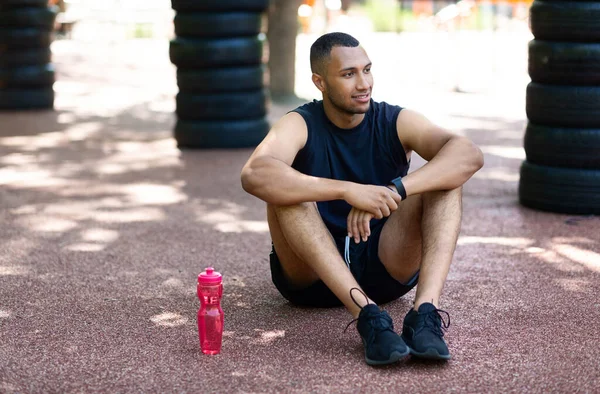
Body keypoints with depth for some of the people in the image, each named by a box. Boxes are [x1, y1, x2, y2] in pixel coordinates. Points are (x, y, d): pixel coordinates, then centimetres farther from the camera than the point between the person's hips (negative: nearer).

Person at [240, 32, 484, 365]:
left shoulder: (396, 122, -4)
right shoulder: (300, 125, -10)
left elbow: (469, 155, -23)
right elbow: (254, 175, -33)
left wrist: (393, 191, -37)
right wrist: (349, 191, -42)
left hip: (387, 268, 2)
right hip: (312, 274, -1)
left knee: (446, 178, -17)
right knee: (286, 189, -29)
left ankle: (425, 311, -37)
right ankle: (367, 315, -41)